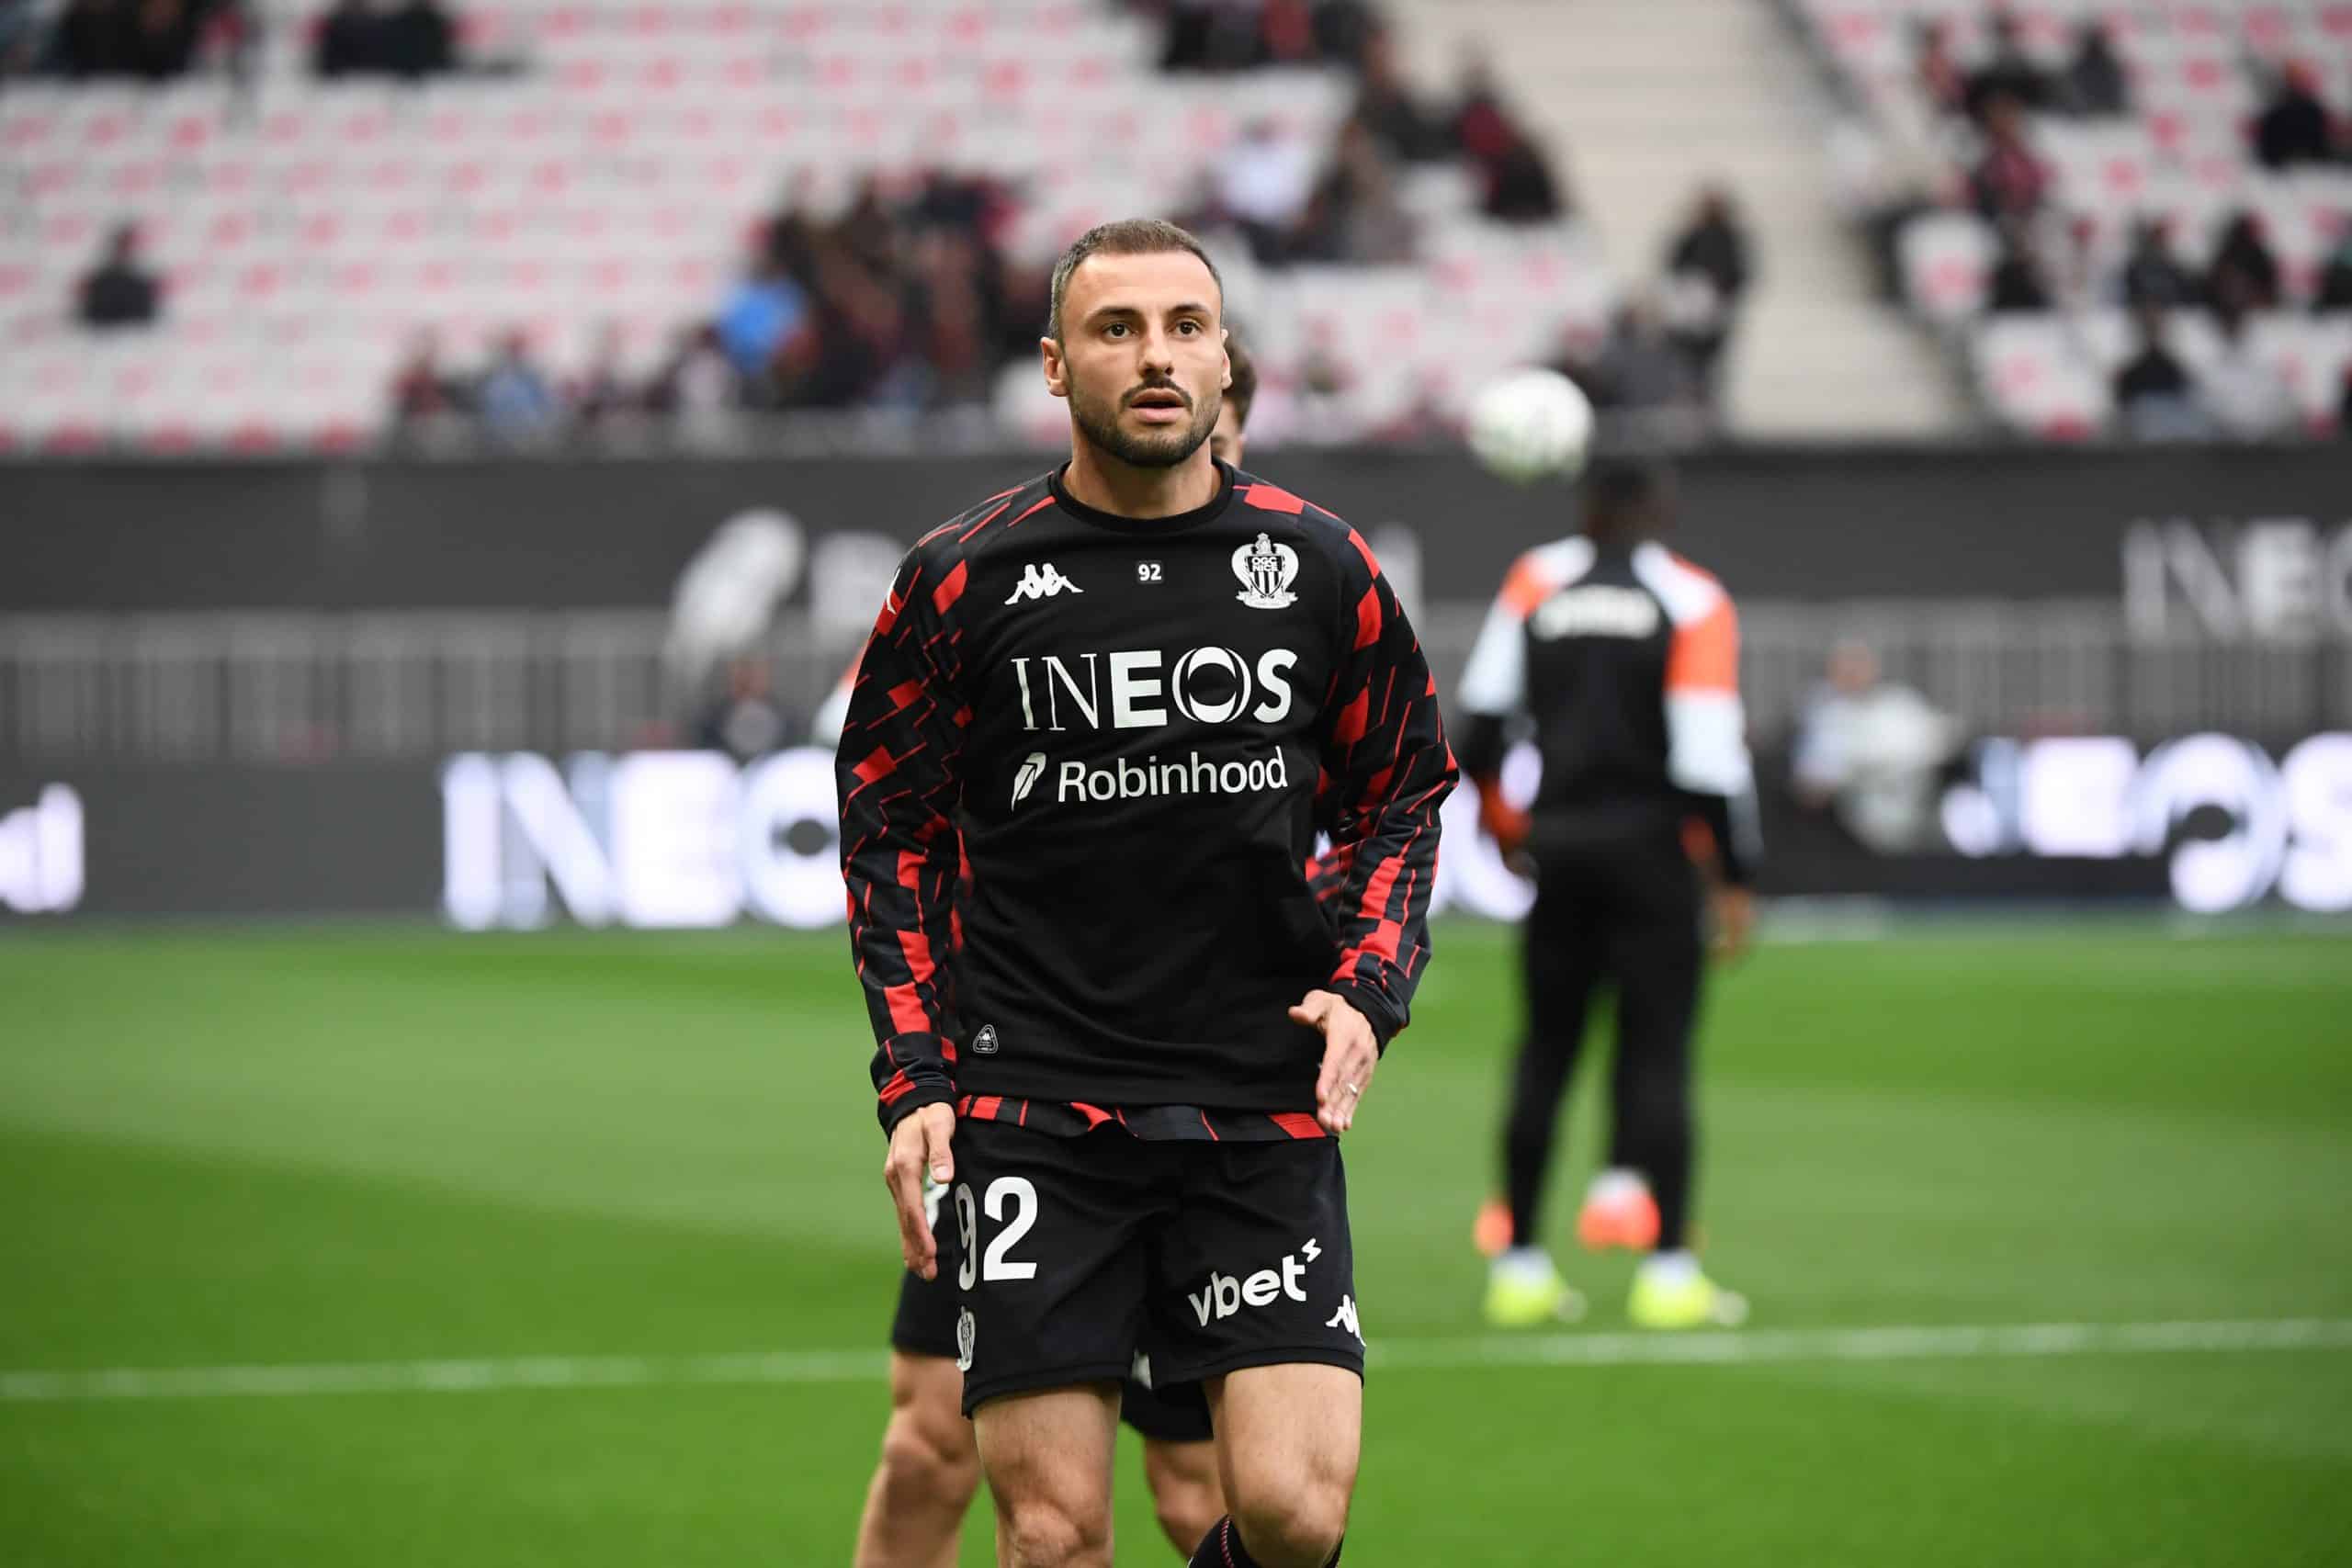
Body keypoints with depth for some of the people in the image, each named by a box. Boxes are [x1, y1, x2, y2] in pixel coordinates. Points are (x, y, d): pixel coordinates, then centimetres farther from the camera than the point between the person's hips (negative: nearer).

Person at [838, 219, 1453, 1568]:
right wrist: (914, 1083, -1)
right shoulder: (965, 580, 1)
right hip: (1035, 1110, -1)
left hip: (1266, 1112, 1)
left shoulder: (1322, 568, 5)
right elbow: (889, 834, 8)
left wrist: (1370, 988, -1)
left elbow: (1403, 796, 16)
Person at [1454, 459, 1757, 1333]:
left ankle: (1520, 1267, 12)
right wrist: (1735, 877, -5)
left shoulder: (1536, 582, 5)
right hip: (1649, 845, -3)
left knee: (1544, 1053, 10)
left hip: (1558, 843, 3)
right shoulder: (1692, 602, -3)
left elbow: (1481, 714, 2)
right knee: (1657, 1053, -2)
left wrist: (1496, 813, 19)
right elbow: (1710, 752, -11)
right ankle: (1667, 1271, -6)